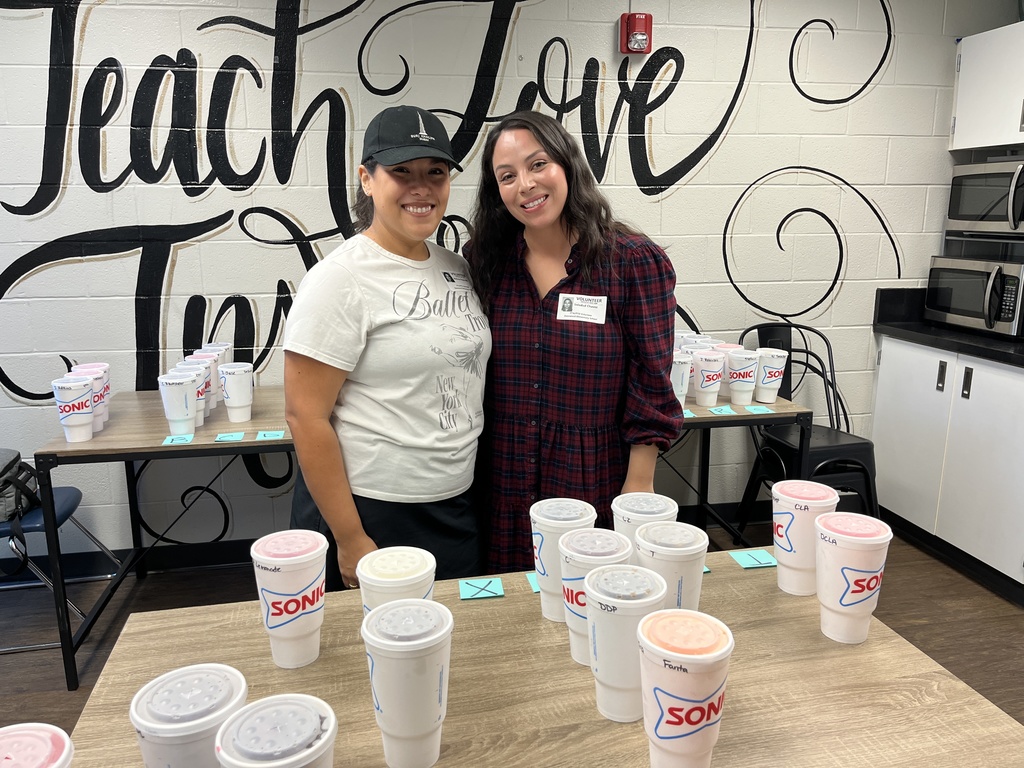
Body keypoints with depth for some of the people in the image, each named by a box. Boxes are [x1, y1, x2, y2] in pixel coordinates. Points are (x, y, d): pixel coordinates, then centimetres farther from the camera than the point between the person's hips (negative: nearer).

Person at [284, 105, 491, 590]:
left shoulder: (457, 269, 6)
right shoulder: (340, 280, -15)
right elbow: (305, 417, -16)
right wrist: (349, 540, -15)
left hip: (458, 509, 6)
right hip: (371, 514, -6)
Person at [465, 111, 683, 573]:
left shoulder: (634, 262, -7)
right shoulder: (486, 262, 1)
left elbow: (651, 393, -7)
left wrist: (638, 489, -9)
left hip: (595, 488, -2)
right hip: (502, 489, 3)